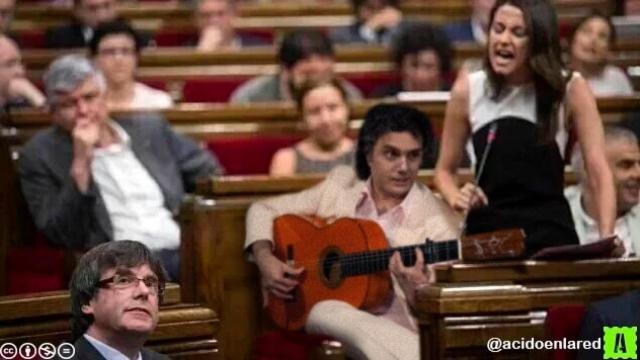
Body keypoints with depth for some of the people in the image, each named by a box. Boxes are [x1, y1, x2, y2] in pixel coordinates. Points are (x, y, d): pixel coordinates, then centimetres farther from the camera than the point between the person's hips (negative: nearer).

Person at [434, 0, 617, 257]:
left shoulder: (570, 90, -4)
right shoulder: (468, 90, 1)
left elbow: (599, 172, -8)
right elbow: (445, 170, 13)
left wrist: (606, 239, -21)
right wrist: (457, 199, -8)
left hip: (551, 236, -2)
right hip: (486, 235, 2)